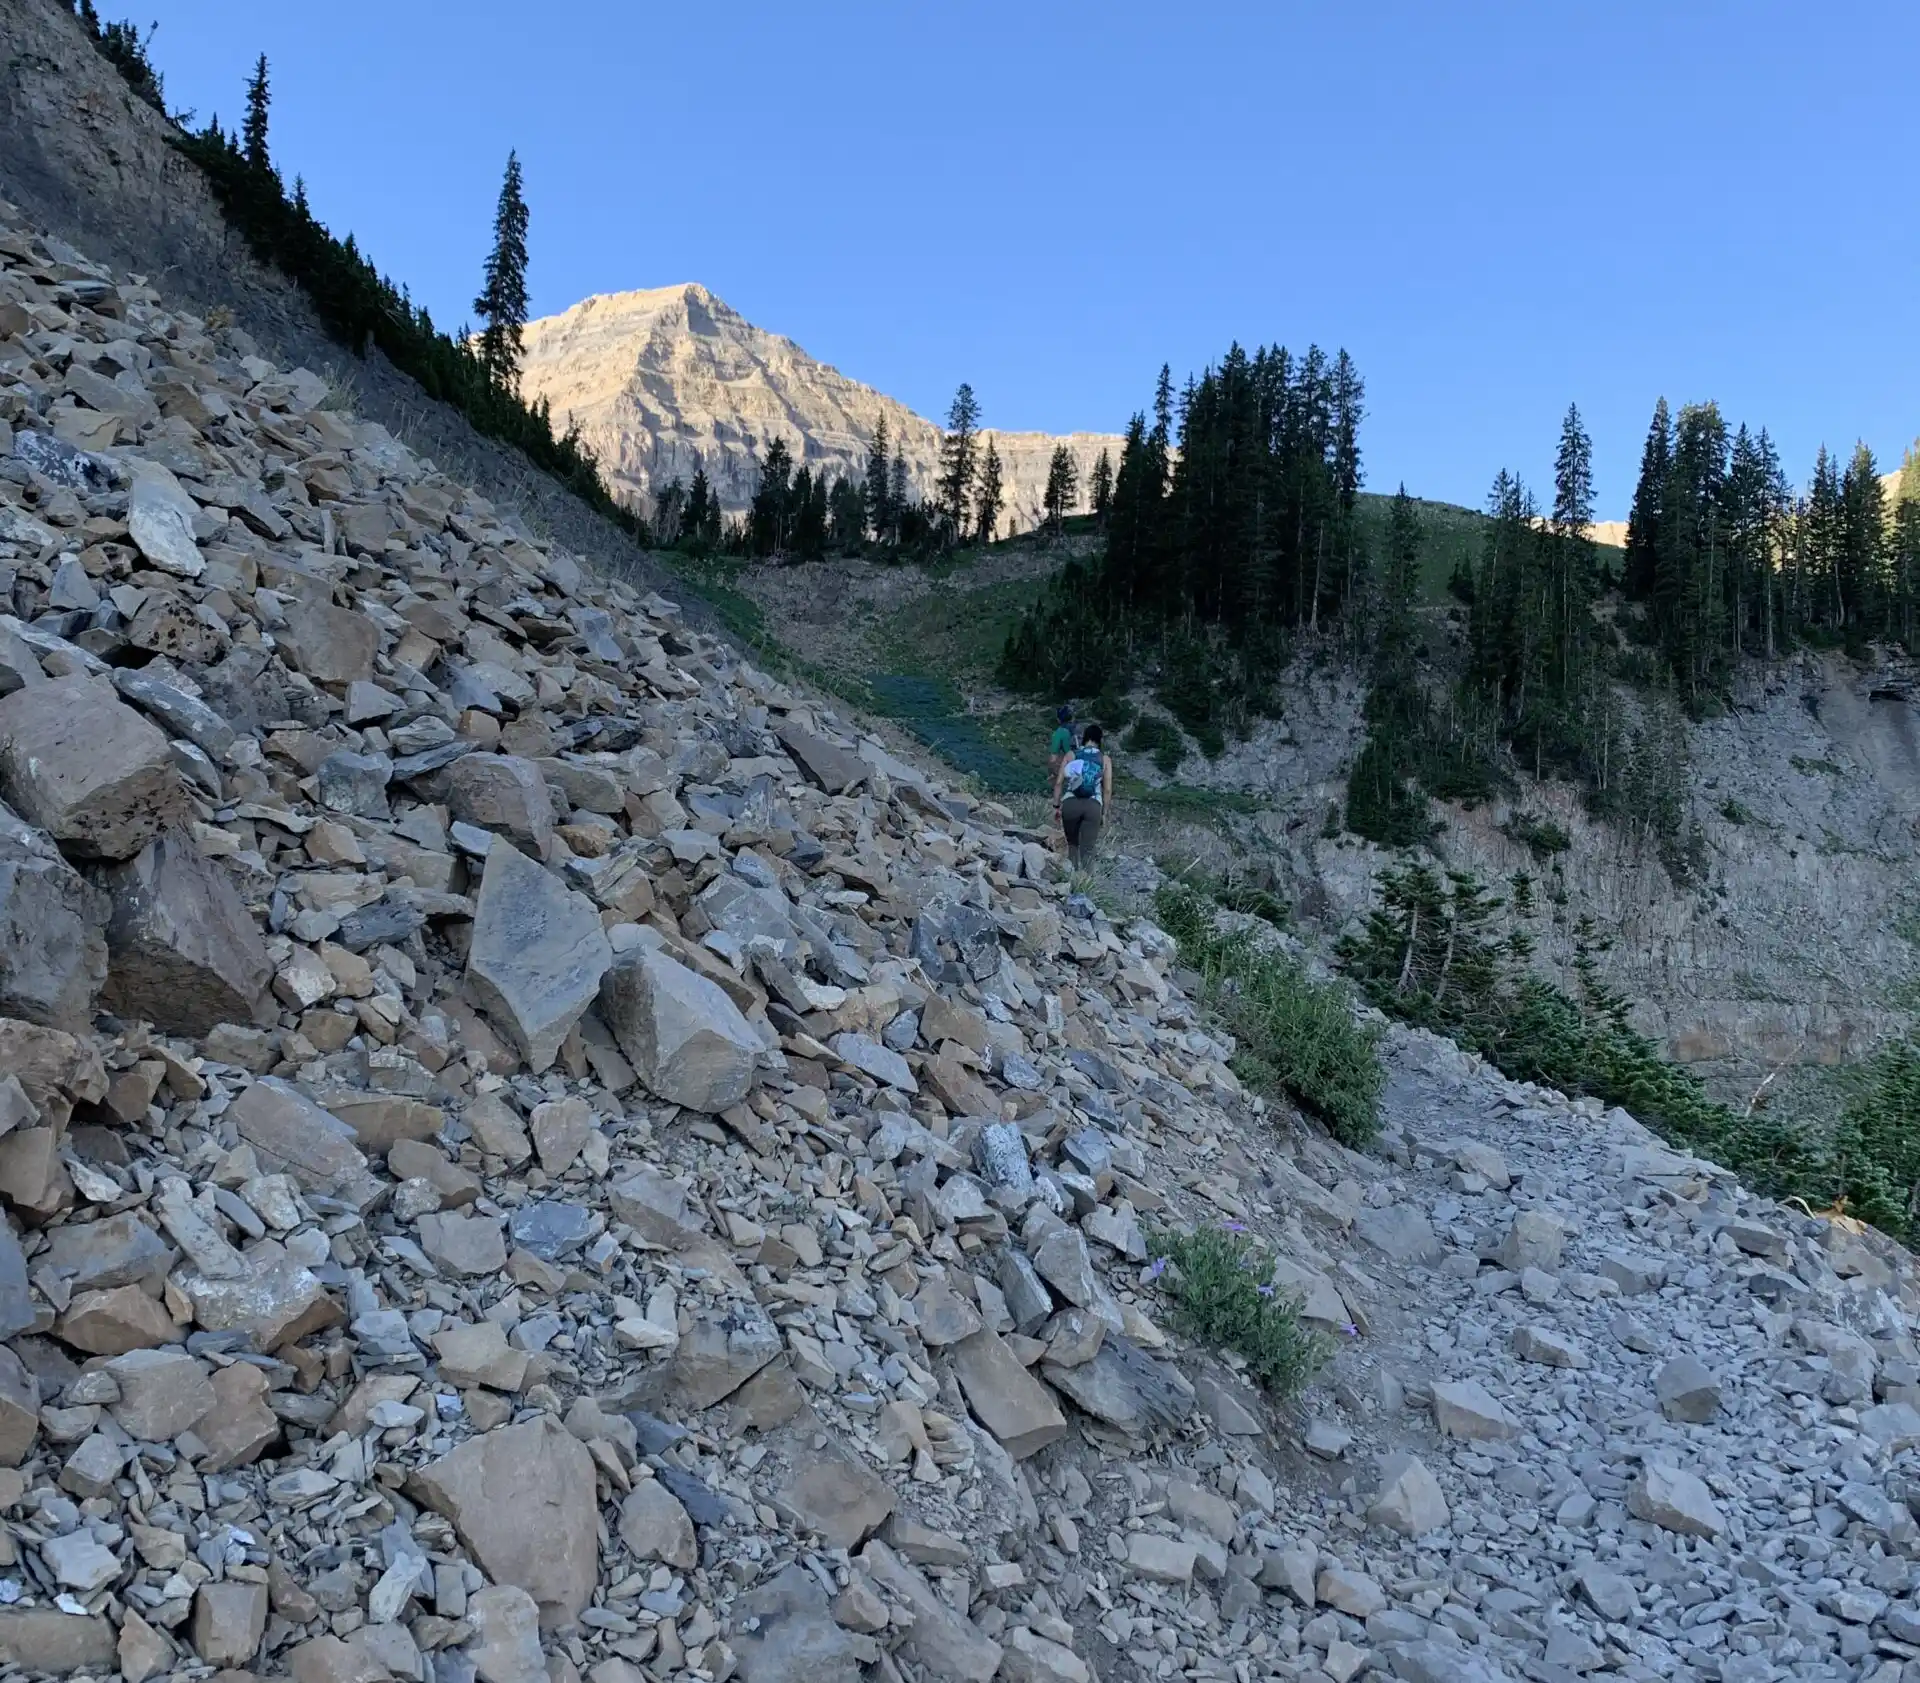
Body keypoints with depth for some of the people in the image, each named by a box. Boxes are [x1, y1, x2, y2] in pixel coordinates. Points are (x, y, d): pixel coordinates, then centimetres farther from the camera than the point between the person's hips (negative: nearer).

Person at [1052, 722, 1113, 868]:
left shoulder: (1071, 755, 10)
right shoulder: (1105, 760, 9)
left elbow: (1059, 782, 5)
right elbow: (1107, 790, 4)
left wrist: (1056, 805, 11)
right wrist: (1104, 812, 12)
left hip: (1070, 803, 1)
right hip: (1093, 805, -1)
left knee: (1072, 843, 21)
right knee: (1087, 849, 0)